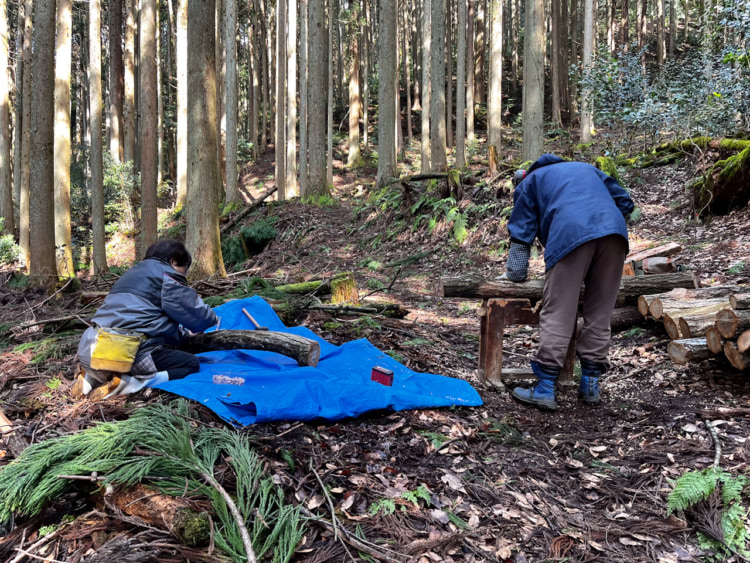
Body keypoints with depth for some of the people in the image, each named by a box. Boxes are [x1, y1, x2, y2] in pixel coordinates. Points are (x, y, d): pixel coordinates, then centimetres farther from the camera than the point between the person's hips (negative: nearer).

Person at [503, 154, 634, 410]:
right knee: (599, 315, 10)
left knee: (557, 316, -4)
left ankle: (544, 389, -5)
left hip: (571, 234, -4)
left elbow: (521, 234, 21)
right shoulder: (587, 168, 39)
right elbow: (624, 202, 30)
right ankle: (591, 384, 15)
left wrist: (515, 272, 26)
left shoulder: (528, 183, 28)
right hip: (614, 230, 5)